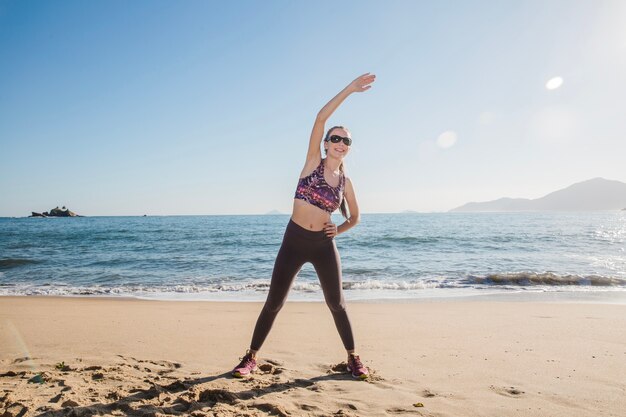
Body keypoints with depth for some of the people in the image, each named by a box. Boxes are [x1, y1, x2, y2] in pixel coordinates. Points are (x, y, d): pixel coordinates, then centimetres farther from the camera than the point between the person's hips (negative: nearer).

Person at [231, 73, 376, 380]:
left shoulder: (345, 181, 5)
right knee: (274, 303, 4)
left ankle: (353, 359, 26)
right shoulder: (313, 162, -1)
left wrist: (338, 230, -2)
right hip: (293, 241, -1)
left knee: (337, 304, 8)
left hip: (324, 246, 2)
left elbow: (355, 217, 18)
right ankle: (251, 358, 20)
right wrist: (349, 89, -12)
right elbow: (320, 118, -12)